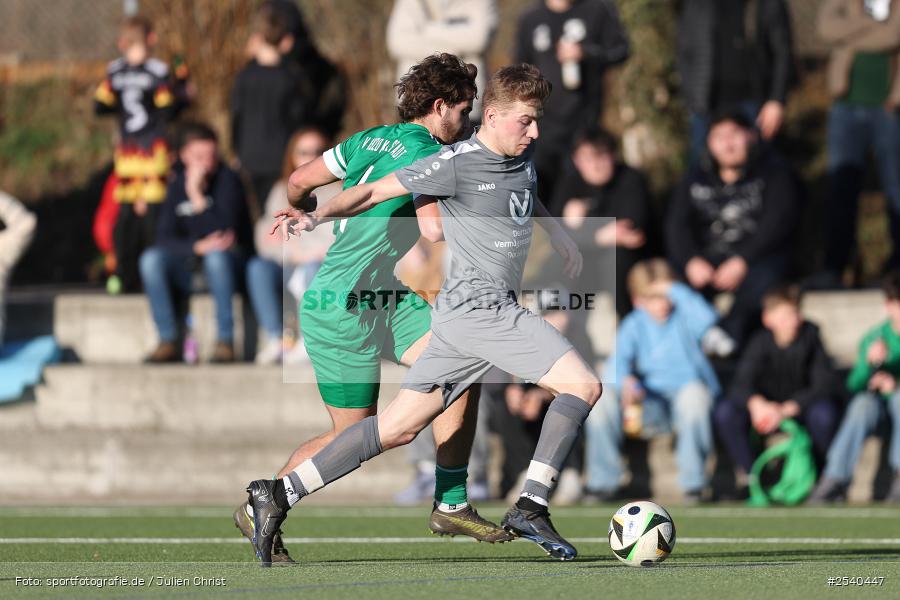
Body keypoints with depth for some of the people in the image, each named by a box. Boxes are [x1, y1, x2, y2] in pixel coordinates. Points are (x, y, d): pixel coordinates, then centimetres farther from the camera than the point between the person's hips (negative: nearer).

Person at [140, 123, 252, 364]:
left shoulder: (227, 179, -9)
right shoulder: (177, 185, 3)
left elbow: (226, 231, -21)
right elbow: (165, 237, -4)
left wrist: (197, 196, -24)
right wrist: (197, 246, -22)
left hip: (230, 263, -4)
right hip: (189, 267, 4)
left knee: (217, 255, -37)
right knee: (151, 258, -23)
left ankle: (225, 341, -31)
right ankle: (168, 341, -22)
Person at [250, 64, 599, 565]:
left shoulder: (523, 158, 15)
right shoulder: (458, 163, -11)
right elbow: (378, 191, -7)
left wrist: (560, 235, 33)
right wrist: (319, 216, -19)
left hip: (467, 317, 9)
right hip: (480, 310, -9)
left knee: (398, 428, 7)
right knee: (583, 385, -14)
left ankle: (279, 494, 7)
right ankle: (531, 508, -19)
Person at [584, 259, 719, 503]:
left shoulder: (684, 315, 0)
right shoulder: (635, 324, 8)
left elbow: (707, 319, -24)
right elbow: (618, 361, -6)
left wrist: (675, 291, -19)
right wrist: (625, 381, -28)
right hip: (650, 410, 3)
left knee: (694, 392, -39)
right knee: (601, 397, -21)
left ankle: (693, 482, -25)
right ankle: (603, 482, -11)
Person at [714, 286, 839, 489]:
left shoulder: (810, 337, -16)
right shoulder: (760, 342, -12)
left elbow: (823, 385, -21)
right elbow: (740, 384, -19)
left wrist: (786, 410, -32)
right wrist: (756, 403, -43)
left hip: (802, 406, -2)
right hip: (767, 406, 2)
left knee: (824, 412, -37)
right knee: (724, 411, -24)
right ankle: (750, 474, -8)